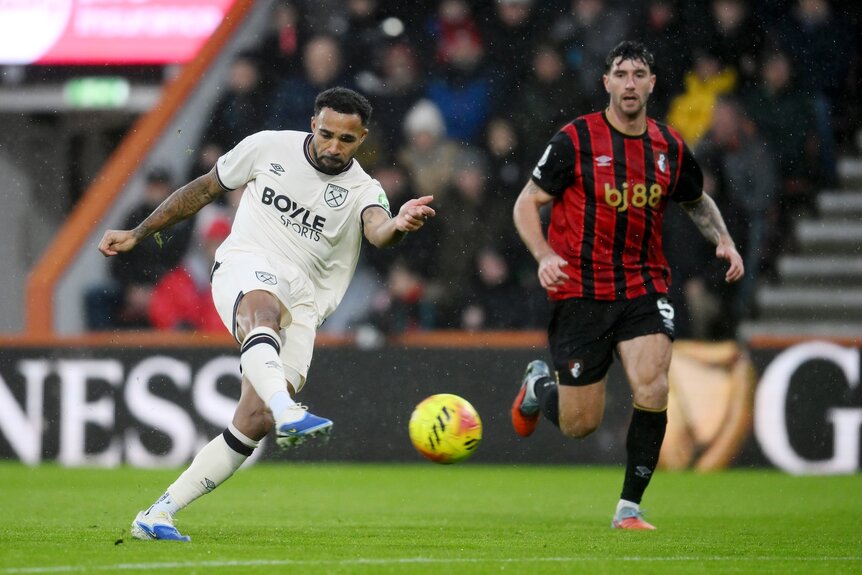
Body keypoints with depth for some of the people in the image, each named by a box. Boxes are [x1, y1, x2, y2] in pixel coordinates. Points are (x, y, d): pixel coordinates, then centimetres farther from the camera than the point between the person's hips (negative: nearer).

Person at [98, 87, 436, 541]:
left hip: (302, 301, 2)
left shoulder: (362, 191, 3)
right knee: (266, 308, -40)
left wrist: (399, 225, -46)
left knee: (255, 420, -12)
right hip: (245, 267, -2)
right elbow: (204, 189, 18)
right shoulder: (267, 148, 5)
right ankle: (288, 413, -69)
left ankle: (158, 515, -4)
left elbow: (377, 231, -21)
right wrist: (137, 234, 19)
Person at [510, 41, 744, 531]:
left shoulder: (670, 147, 4)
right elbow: (527, 204, -4)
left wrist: (724, 241, 6)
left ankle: (629, 508, -6)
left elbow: (697, 201, 23)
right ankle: (540, 384, 39)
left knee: (653, 389, -21)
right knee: (579, 424, 1)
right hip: (580, 292, -2)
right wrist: (544, 255, -21)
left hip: (644, 288, 3)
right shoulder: (575, 140, -8)